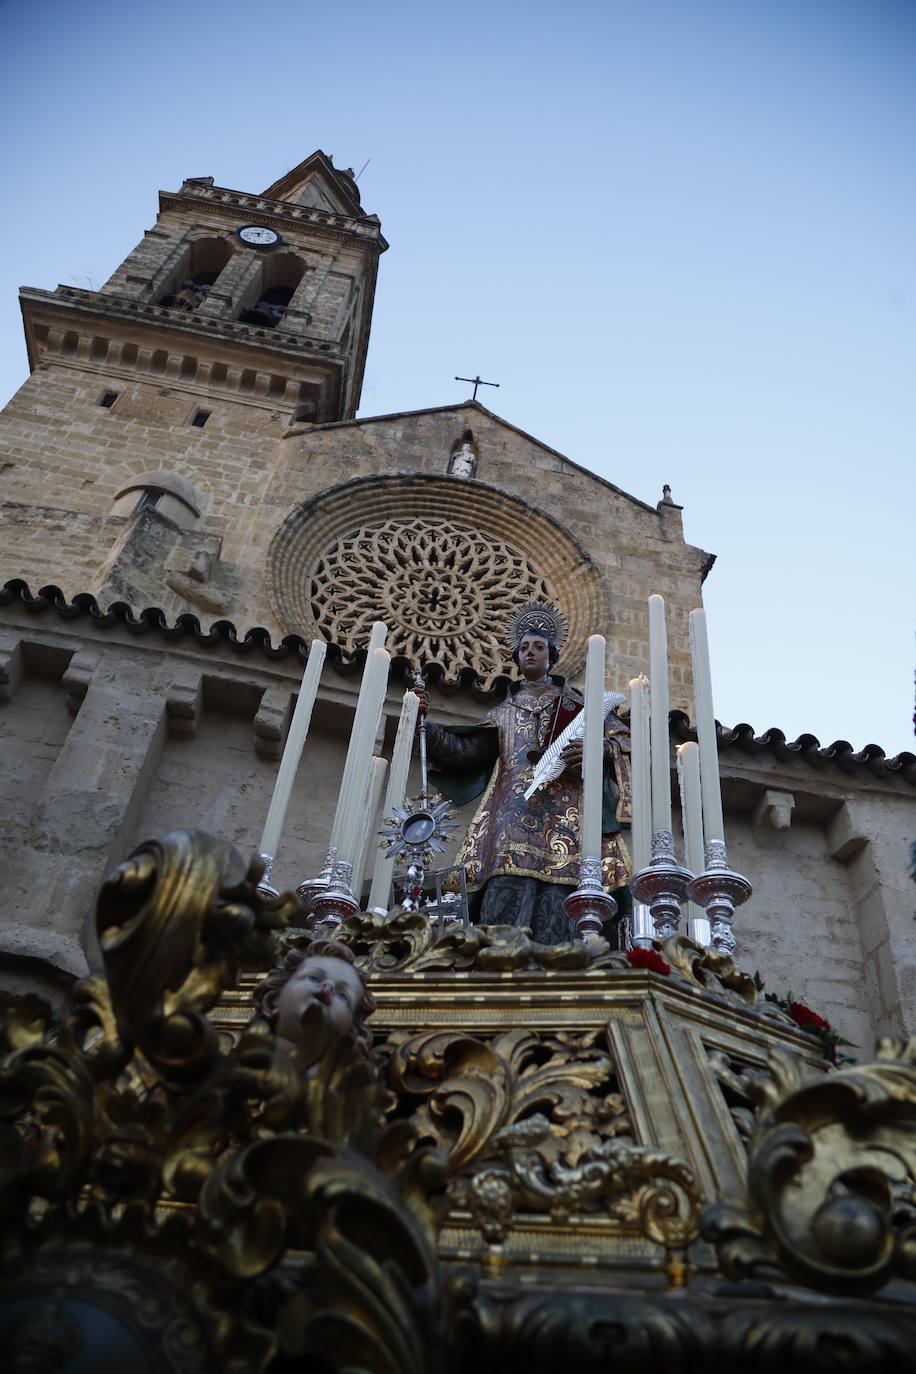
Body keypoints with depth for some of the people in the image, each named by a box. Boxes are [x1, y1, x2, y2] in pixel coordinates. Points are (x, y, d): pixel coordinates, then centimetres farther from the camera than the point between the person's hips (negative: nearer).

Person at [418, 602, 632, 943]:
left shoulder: (577, 702, 22)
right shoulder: (504, 711, 27)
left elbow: (624, 740, 13)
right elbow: (465, 750, 13)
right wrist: (425, 725, 0)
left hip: (565, 813, -1)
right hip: (514, 816, 2)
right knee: (507, 888, -19)